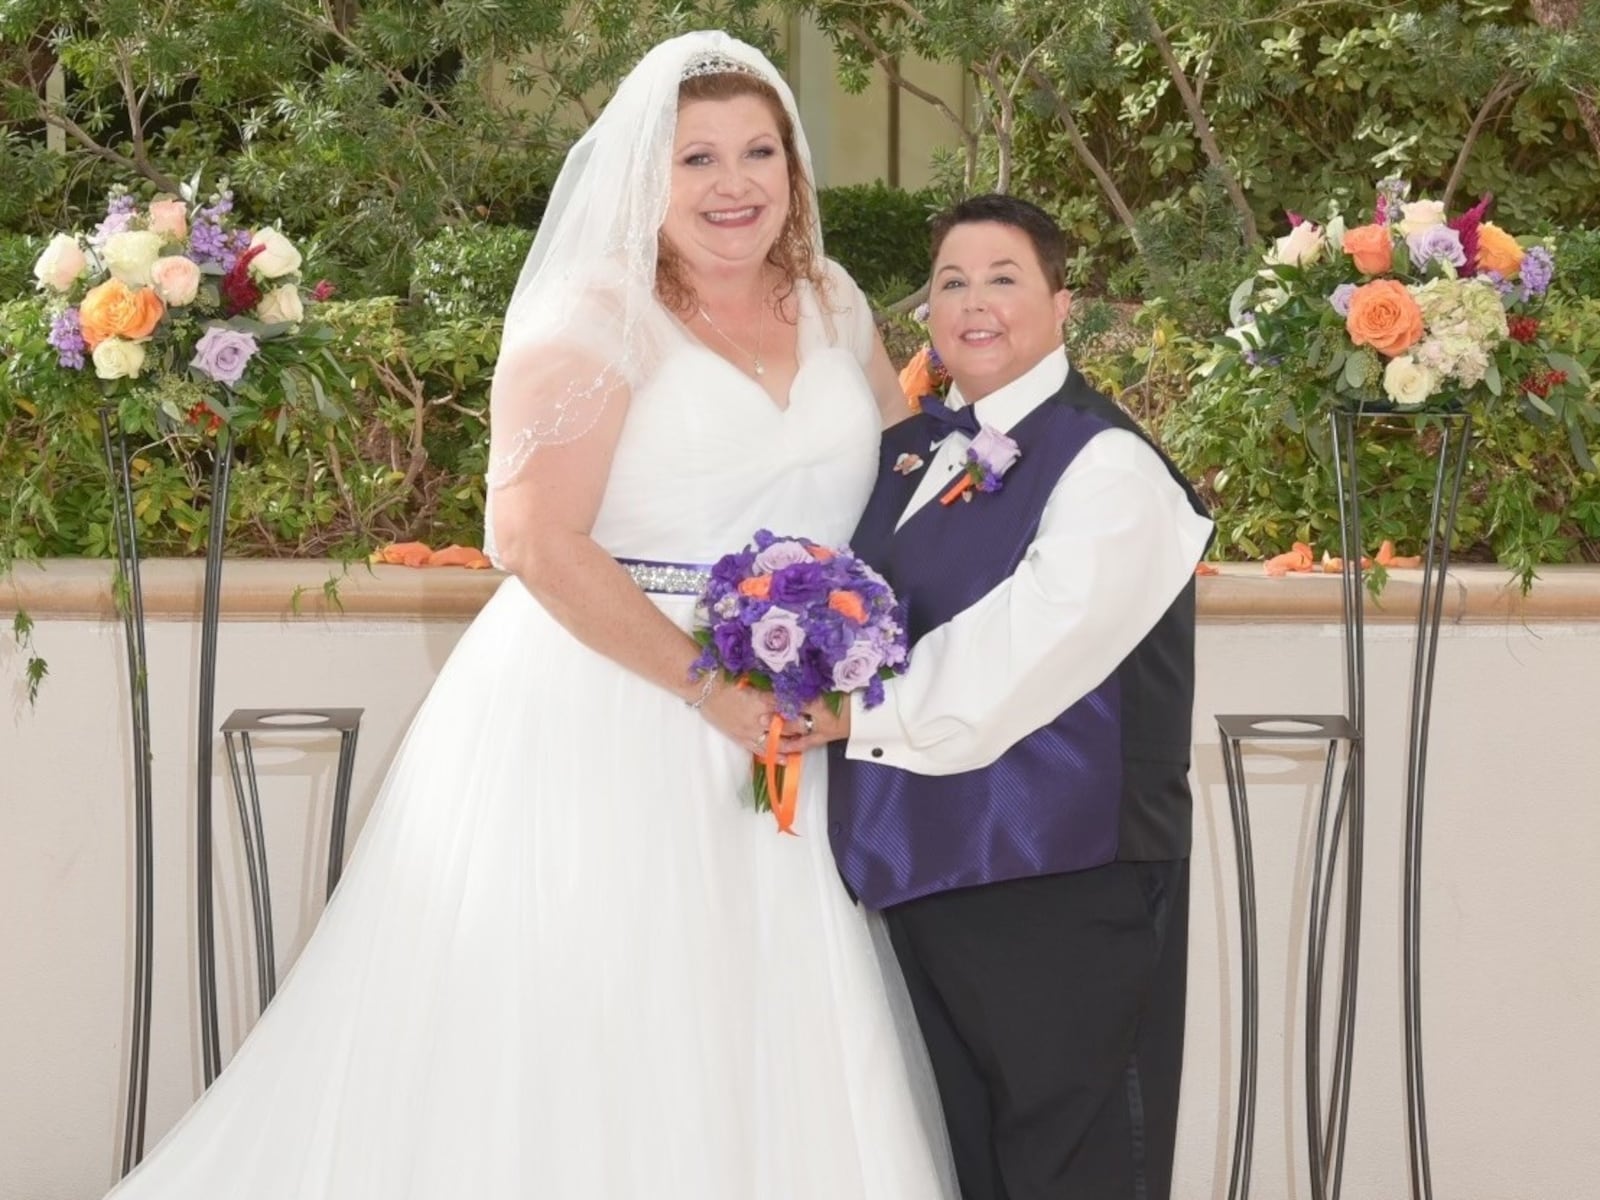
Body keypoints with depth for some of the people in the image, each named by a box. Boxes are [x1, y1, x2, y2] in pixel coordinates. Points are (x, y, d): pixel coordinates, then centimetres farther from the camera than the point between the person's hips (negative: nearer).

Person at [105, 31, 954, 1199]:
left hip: (768, 737, 6)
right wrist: (707, 685, -18)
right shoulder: (598, 315, -9)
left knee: (749, 1067, 7)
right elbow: (539, 540, -17)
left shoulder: (832, 307, 11)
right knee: (566, 1065, -2)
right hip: (600, 729, -6)